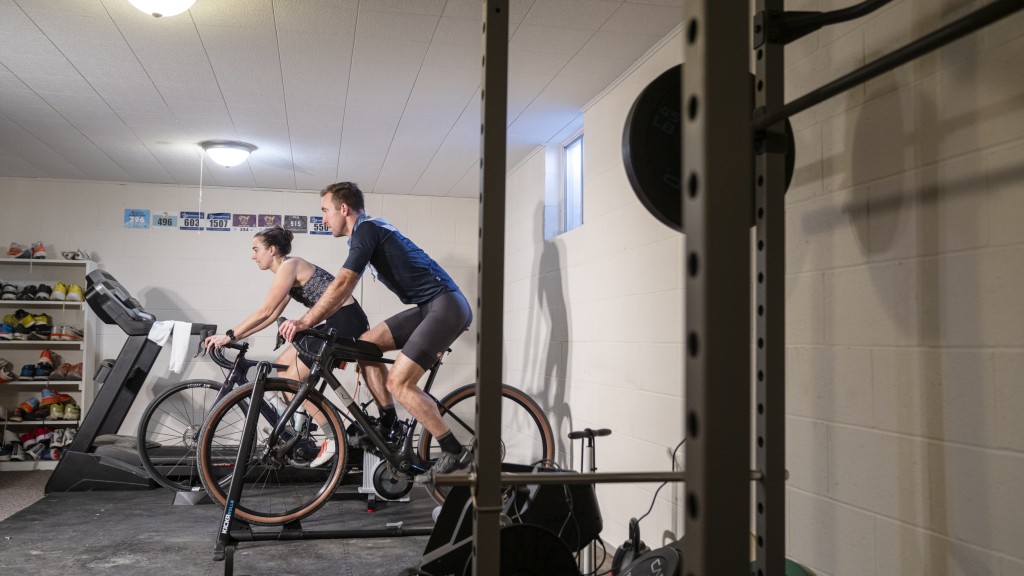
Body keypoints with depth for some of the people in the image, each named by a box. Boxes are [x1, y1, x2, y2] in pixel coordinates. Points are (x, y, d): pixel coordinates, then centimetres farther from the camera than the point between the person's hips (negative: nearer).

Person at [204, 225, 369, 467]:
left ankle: (334, 439, -2)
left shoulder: (289, 266, -11)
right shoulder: (289, 269, 18)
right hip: (336, 323, 10)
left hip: (346, 322, -10)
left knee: (293, 379, -6)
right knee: (283, 364, 12)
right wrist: (234, 336, 15)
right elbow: (271, 316, 18)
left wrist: (230, 335, -12)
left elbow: (264, 312, -16)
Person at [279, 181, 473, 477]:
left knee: (398, 383, -13)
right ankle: (387, 427, 14)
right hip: (430, 307, 10)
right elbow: (345, 290, 24)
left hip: (447, 306, -10)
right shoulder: (372, 229, 20)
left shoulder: (366, 229, -9)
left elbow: (342, 284, -19)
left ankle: (455, 452, -4)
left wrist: (305, 322, -16)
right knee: (366, 343, 9)